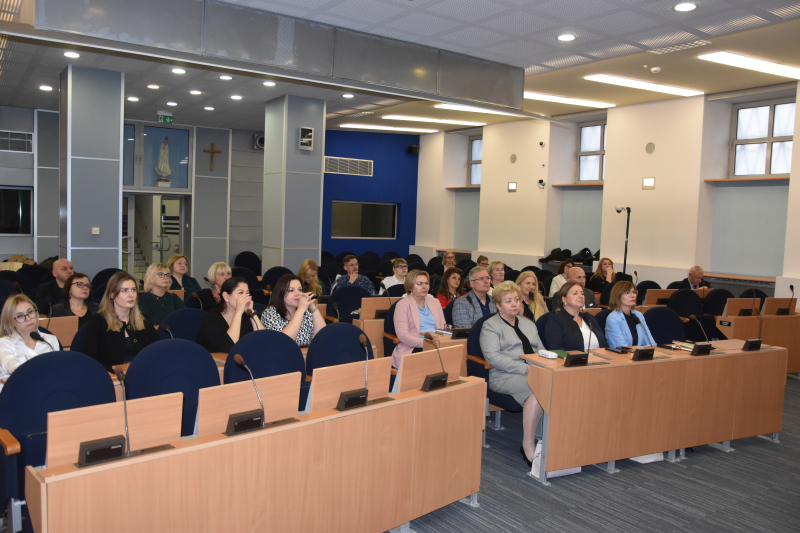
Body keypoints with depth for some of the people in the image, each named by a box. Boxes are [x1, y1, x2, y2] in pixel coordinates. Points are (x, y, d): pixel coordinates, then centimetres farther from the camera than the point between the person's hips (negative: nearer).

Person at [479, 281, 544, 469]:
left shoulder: (528, 324, 26)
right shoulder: (490, 326, 5)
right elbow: (493, 356, -10)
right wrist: (525, 369, -17)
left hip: (534, 373, 6)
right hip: (505, 376, -6)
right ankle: (528, 445, -25)